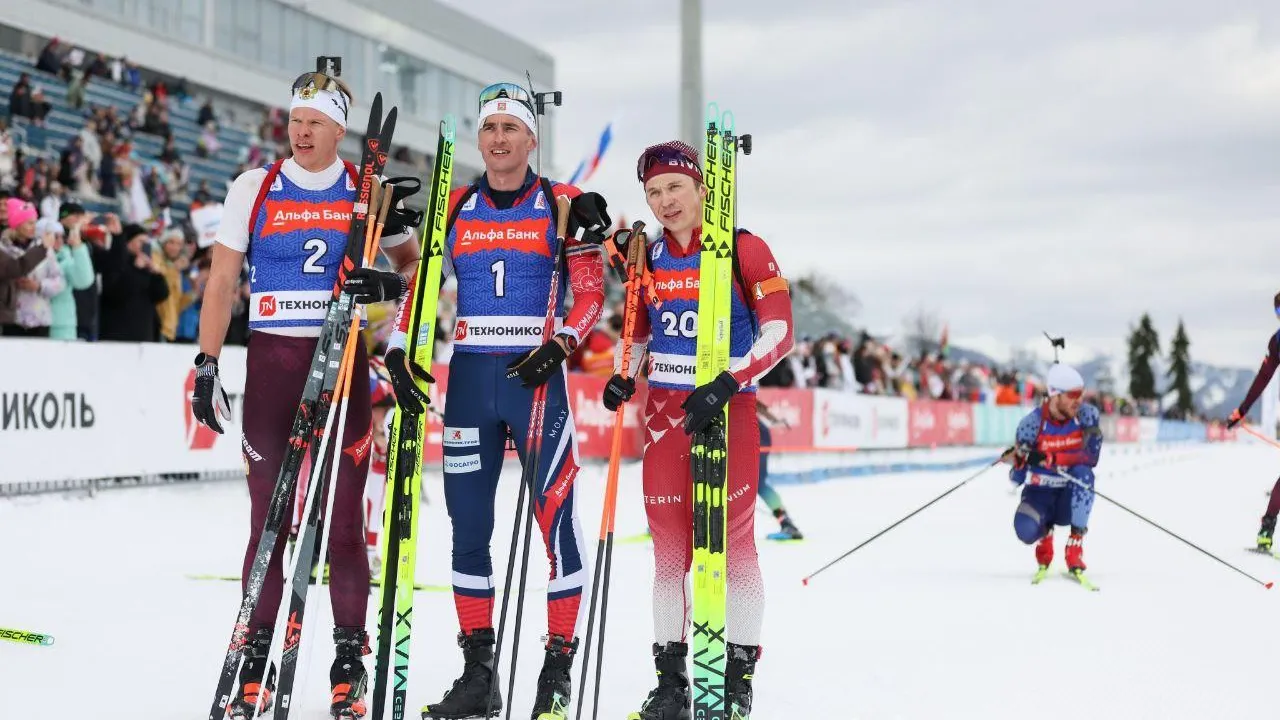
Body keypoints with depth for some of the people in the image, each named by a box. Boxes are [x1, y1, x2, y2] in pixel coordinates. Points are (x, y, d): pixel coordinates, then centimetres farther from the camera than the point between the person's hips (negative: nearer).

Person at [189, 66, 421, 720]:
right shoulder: (254, 188, 5)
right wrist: (206, 363, -2)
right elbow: (222, 281, 5)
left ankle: (350, 660, 9)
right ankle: (258, 659, 10)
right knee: (269, 513, 2)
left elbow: (410, 261, 18)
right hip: (272, 359, 0)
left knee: (345, 514, 0)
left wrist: (391, 286, -4)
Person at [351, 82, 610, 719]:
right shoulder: (455, 208, 10)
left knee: (555, 517, -6)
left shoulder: (562, 205, 1)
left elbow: (591, 293, -1)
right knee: (468, 525, 5)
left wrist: (560, 345, -17)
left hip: (536, 376, -3)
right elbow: (420, 285, 10)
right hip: (469, 379, 4)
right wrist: (397, 353, -4)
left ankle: (559, 667, 4)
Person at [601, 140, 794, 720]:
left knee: (733, 541, -2)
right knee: (669, 547, 5)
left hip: (728, 409, -4)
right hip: (664, 409, 4)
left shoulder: (743, 250, -7)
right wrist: (624, 378, 1)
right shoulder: (649, 257, 8)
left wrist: (725, 386, -23)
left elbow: (778, 331, -11)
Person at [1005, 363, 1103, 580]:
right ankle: (1046, 531, 9)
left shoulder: (1087, 414, -12)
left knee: (1082, 472, -32)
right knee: (1026, 529, -32)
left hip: (1072, 497, 1)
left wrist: (1049, 459, -35)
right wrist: (1017, 461, -34)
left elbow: (1091, 456, -23)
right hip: (1040, 494, -1)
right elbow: (1017, 479, -10)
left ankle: (1075, 547, -22)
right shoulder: (1032, 423, -15)